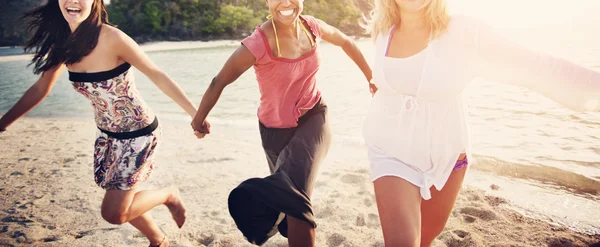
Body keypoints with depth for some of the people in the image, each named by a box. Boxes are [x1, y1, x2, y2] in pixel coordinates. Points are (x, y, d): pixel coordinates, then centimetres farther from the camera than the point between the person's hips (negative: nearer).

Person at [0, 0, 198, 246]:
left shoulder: (111, 38, -24)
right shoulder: (63, 42, -4)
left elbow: (157, 76, -20)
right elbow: (40, 89, 7)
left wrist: (196, 114, -21)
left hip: (138, 133, -7)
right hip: (107, 135, 7)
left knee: (114, 213, -6)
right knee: (121, 202, 18)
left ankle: (169, 195, 20)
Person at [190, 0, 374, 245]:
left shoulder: (311, 26, -11)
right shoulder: (259, 43, -25)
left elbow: (346, 42, 10)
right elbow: (219, 82, -15)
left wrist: (370, 77, 19)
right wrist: (199, 119, -2)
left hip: (313, 118, 2)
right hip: (277, 129, -1)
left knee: (293, 195, -22)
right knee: (289, 197, 18)